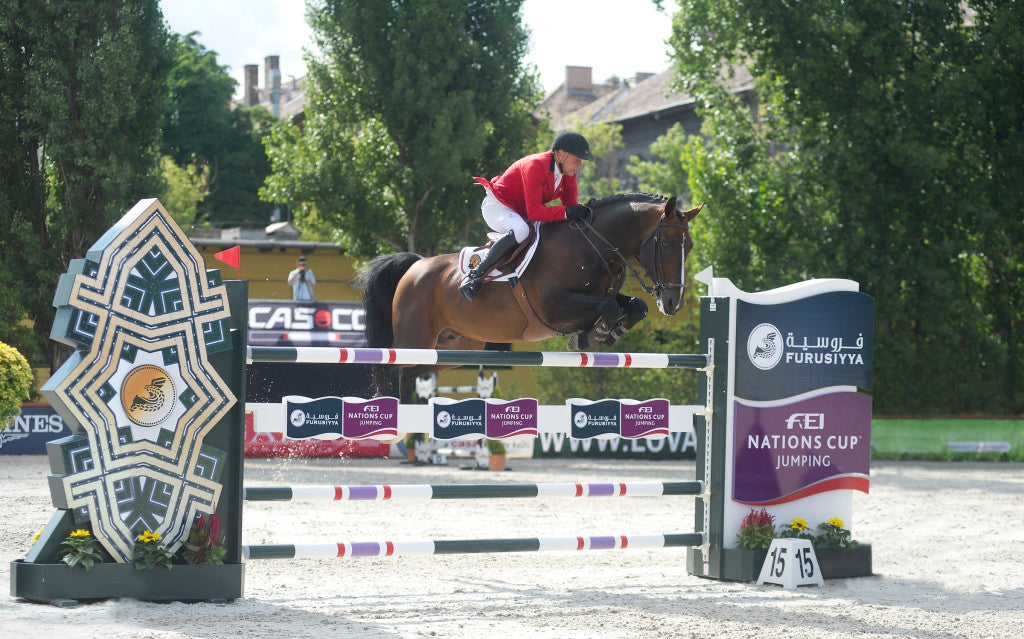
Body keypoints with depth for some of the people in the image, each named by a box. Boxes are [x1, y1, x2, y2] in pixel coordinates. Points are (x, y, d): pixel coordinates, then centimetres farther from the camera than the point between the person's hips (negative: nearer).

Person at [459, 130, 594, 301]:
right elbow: (534, 211, -34)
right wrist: (567, 212, -43)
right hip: (497, 207, -9)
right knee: (520, 230, -39)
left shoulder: (568, 172, -3)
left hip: (521, 213, 9)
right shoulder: (535, 166, -29)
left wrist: (584, 210, -23)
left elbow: (571, 203, -1)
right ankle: (475, 276, -33)